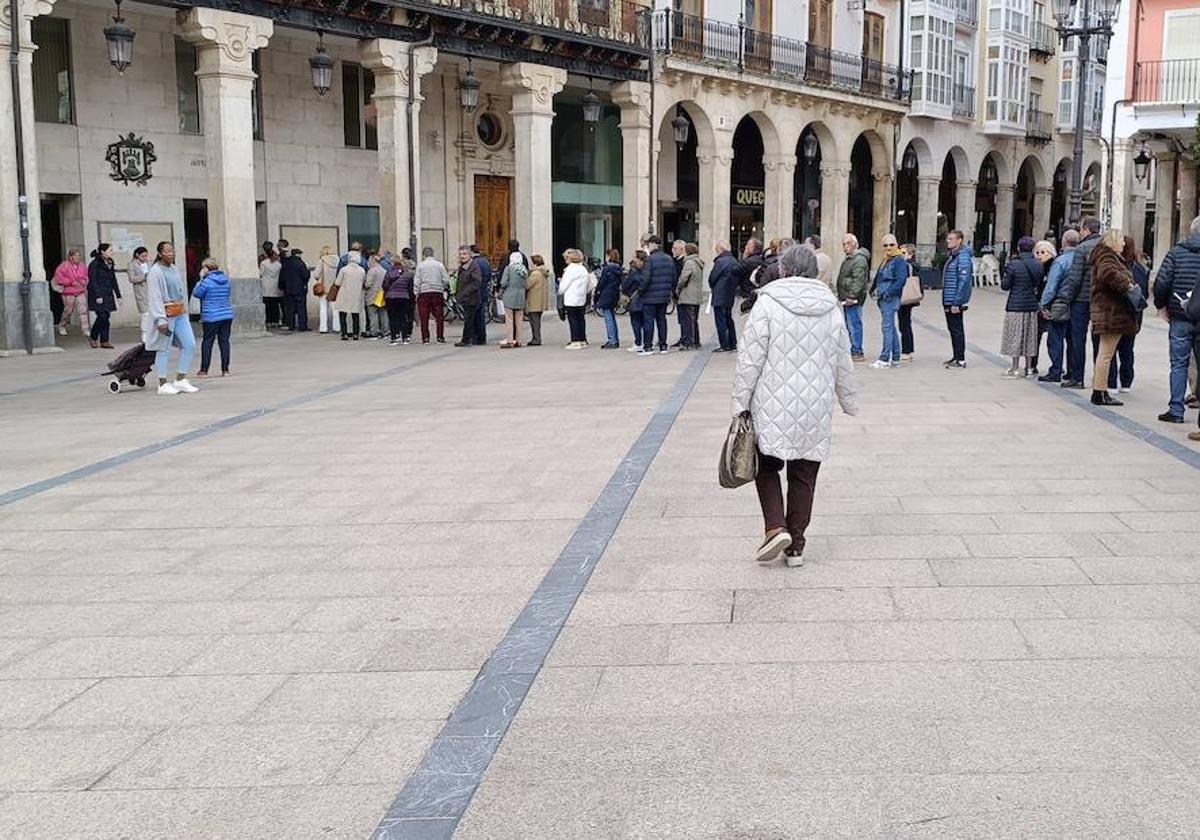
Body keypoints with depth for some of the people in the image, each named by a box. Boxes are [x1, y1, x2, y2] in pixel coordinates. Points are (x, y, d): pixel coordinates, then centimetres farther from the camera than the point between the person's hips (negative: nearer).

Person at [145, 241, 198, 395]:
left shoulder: (175, 269, 13)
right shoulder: (155, 272, -11)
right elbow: (154, 298, -16)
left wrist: (184, 310, 15)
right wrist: (161, 320, -21)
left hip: (180, 314, 8)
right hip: (166, 315, -8)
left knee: (190, 345, 4)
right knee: (164, 349, -1)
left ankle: (180, 380, 13)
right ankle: (163, 384, 8)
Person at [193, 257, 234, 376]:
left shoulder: (207, 281, -12)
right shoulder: (226, 280, 6)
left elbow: (196, 294, -1)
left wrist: (201, 279, 4)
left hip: (211, 317, -5)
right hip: (227, 315, 5)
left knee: (207, 342, 4)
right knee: (224, 341, 7)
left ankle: (204, 370, 7)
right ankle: (225, 369, 6)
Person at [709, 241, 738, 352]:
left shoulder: (720, 261, -16)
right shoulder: (734, 262, 7)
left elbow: (711, 279, -9)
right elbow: (737, 278, 12)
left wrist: (713, 288, 9)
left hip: (719, 298, -8)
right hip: (730, 297, 8)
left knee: (721, 321, -4)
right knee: (729, 320, 15)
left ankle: (724, 346, -4)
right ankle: (732, 345, 18)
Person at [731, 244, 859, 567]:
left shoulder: (768, 303, -8)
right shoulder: (831, 308, 6)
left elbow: (751, 359, -9)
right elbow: (843, 363, 13)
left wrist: (740, 402, -2)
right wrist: (850, 402, 25)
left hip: (773, 407, -3)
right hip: (815, 409, 3)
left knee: (767, 466, 12)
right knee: (803, 475, 11)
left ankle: (775, 528, -6)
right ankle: (795, 545, 15)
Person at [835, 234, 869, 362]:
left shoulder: (859, 259, -13)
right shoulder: (848, 259, 20)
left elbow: (859, 280, -21)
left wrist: (852, 296, -25)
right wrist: (841, 296, 22)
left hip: (853, 299, -11)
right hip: (847, 299, 11)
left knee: (854, 325, -9)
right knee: (849, 326, 14)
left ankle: (857, 352, -7)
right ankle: (855, 351, 20)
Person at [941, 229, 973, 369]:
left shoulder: (963, 257, -16)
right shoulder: (951, 255, 14)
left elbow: (964, 281, -21)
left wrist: (956, 302, -23)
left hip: (955, 301, -10)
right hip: (948, 300, 10)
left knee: (957, 330, -4)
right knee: (952, 328, 15)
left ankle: (961, 360, 2)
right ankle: (956, 357, 24)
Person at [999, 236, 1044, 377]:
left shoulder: (1013, 265, -14)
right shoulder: (1039, 265, 2)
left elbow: (1005, 285, -10)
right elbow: (1040, 285, 10)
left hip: (1016, 305, -5)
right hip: (1032, 305, 5)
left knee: (1015, 336, 2)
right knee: (1029, 336, 13)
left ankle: (1015, 368, 3)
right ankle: (1029, 367, 18)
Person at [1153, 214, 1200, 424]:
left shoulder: (1176, 253, -3)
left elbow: (1161, 283, -9)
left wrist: (1161, 306, 4)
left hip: (1180, 318, -1)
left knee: (1179, 365, 4)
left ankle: (1176, 410, 2)